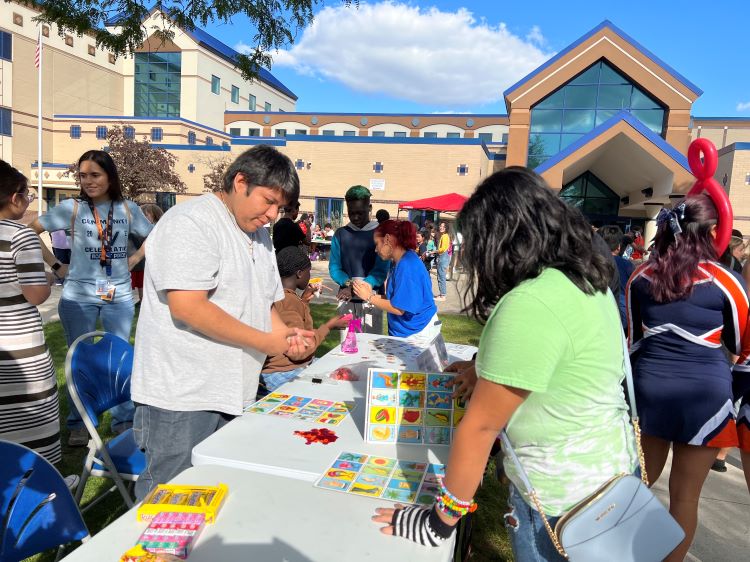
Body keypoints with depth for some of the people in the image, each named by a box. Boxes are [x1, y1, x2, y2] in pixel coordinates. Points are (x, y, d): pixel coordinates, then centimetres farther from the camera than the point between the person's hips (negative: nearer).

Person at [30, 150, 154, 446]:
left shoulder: (128, 209, 4)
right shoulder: (71, 208, -2)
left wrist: (135, 258, 5)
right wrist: (56, 265, -2)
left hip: (119, 296, 2)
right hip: (78, 296, -1)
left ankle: (124, 420, 23)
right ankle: (78, 424, 23)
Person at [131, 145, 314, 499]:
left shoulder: (258, 234, 15)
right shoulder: (191, 223, -13)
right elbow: (187, 307, -23)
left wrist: (286, 335, 1)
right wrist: (268, 342, -18)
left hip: (233, 396, 8)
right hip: (181, 397, -8)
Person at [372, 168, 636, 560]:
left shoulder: (530, 304, -29)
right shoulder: (587, 280, -1)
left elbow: (481, 425, -24)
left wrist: (440, 522, -14)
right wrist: (489, 369, 15)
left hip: (562, 491, -8)